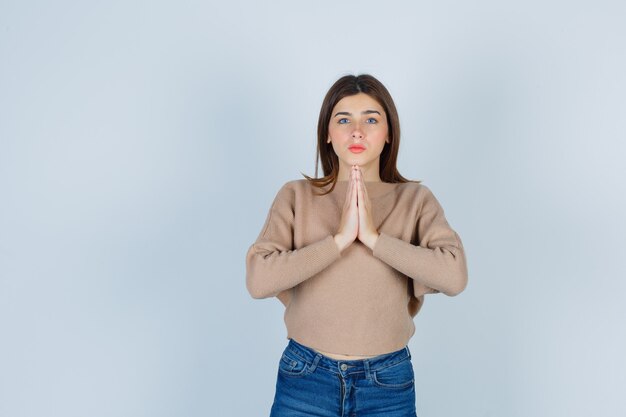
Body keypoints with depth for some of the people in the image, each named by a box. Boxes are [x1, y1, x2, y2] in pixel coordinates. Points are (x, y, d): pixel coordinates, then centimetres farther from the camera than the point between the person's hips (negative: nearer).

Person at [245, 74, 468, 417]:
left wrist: (374, 237, -19)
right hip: (305, 377, 0)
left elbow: (454, 276, -17)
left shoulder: (415, 199, -3)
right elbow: (258, 280, -15)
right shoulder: (297, 195, -4)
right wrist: (339, 239, -19)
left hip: (387, 383, 1)